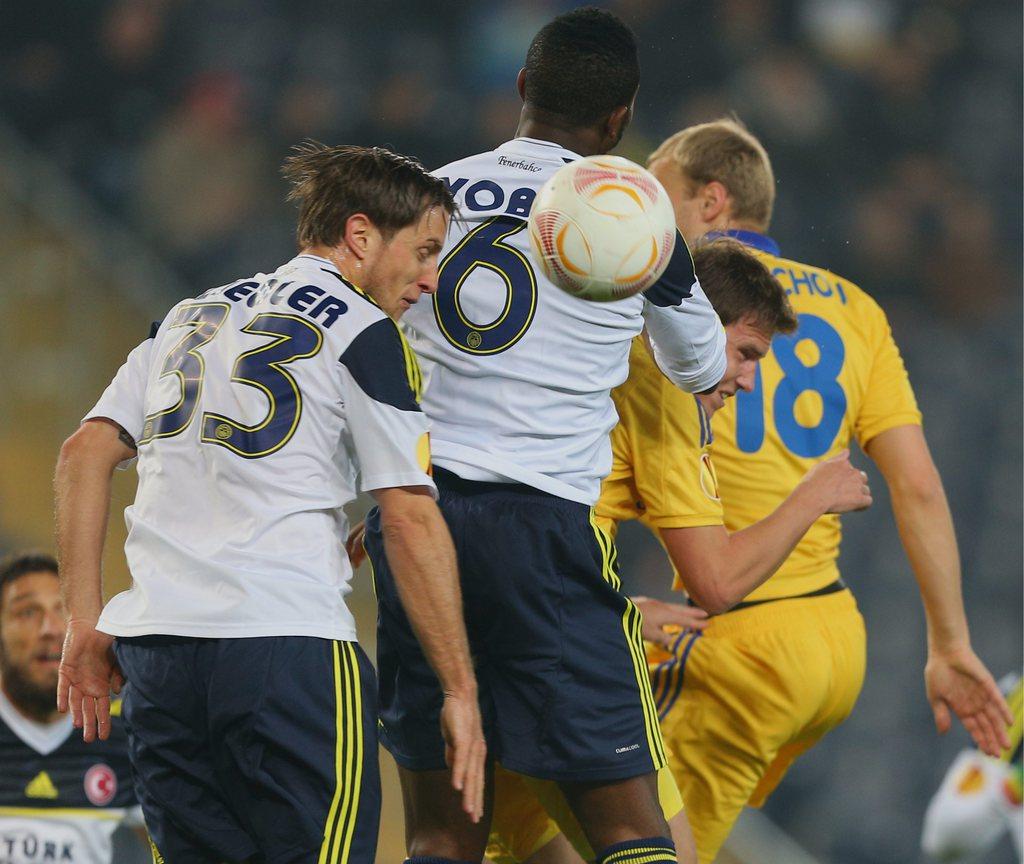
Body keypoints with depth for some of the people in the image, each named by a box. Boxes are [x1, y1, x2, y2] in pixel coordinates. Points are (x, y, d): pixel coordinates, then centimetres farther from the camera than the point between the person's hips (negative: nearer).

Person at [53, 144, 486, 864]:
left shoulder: (193, 317, 20)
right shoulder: (365, 332, 1)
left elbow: (84, 454, 14)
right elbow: (411, 520, -5)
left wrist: (85, 622, 13)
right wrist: (461, 691, -3)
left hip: (152, 643, 6)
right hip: (287, 641, -6)